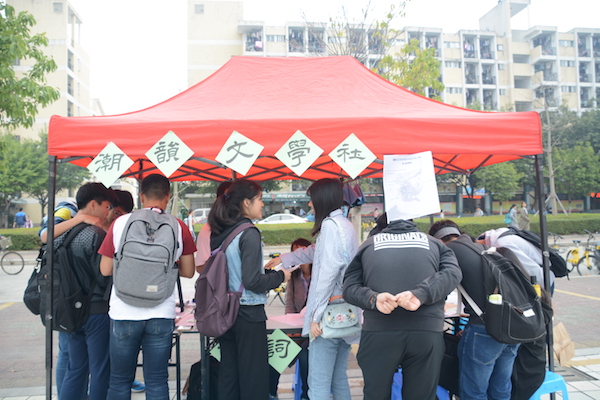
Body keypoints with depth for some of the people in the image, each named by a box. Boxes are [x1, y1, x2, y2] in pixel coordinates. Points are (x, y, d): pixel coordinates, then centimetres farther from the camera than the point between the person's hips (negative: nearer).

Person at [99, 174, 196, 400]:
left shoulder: (120, 223, -4)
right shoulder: (179, 227, -3)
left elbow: (105, 270, 1)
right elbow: (188, 272, 2)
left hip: (123, 313, 0)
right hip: (161, 314, 0)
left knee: (120, 380, 16)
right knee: (157, 382, 10)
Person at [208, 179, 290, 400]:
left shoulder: (219, 232, 6)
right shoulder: (249, 233, -16)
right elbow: (252, 281, -20)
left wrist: (266, 272, 17)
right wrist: (280, 276, -4)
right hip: (248, 314, -7)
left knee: (228, 375, 16)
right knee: (254, 377, 4)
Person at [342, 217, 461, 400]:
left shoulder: (368, 244, 19)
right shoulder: (435, 244, 21)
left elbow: (349, 286, 6)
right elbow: (452, 272, 2)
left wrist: (373, 298, -10)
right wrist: (421, 294, -12)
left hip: (378, 333, 0)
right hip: (427, 332, 1)